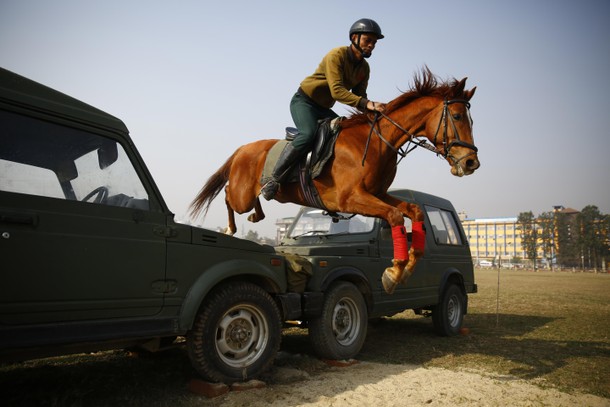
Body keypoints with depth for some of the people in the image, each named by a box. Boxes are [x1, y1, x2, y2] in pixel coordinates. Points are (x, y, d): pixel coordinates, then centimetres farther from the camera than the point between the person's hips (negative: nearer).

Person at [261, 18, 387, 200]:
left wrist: (371, 111, -15)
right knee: (308, 135, -33)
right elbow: (336, 91, -31)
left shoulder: (364, 68, 5)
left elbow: (359, 96, 7)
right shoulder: (336, 55, -19)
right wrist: (367, 104, -41)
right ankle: (273, 181, -25)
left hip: (324, 109, 8)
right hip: (303, 101, -8)